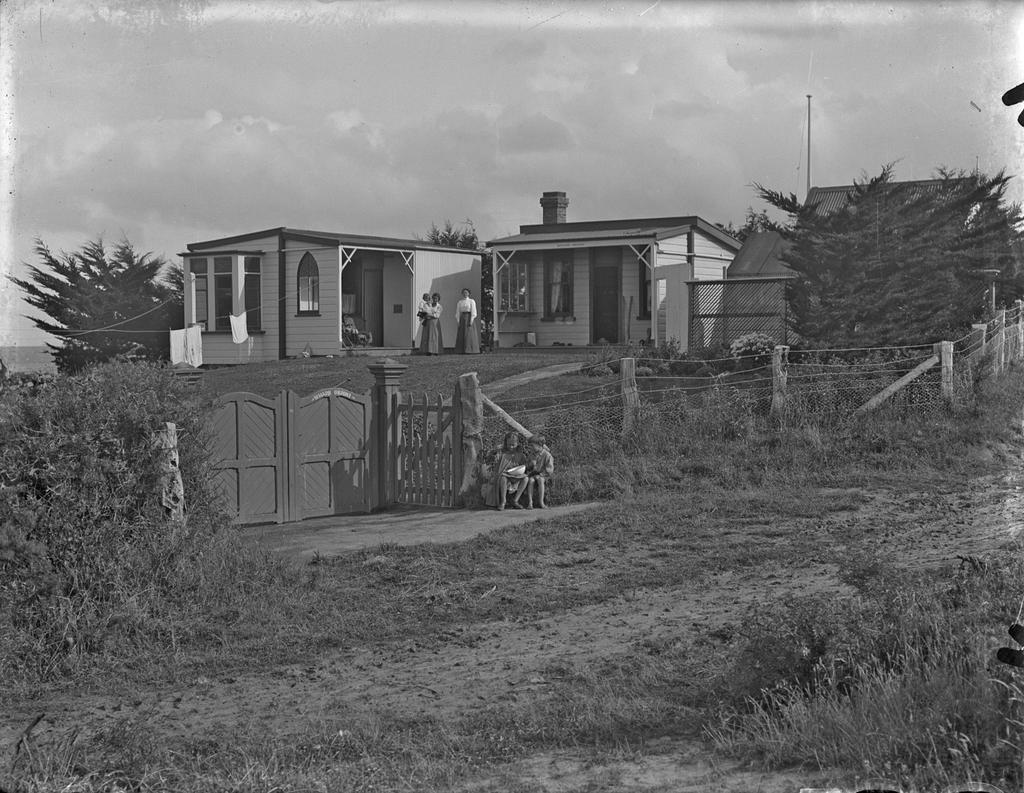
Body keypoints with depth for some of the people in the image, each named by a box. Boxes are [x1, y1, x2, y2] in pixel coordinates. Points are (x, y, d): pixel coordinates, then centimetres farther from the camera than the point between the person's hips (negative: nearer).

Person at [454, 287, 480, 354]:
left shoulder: (471, 301, -1)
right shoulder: (459, 302, 11)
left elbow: (473, 312, -6)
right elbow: (458, 312, 10)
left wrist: (471, 321, -15)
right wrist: (458, 322, 1)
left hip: (469, 318, -4)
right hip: (462, 319, 4)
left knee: (470, 334, -7)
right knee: (461, 335, 0)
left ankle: (471, 351, -6)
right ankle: (463, 350, 2)